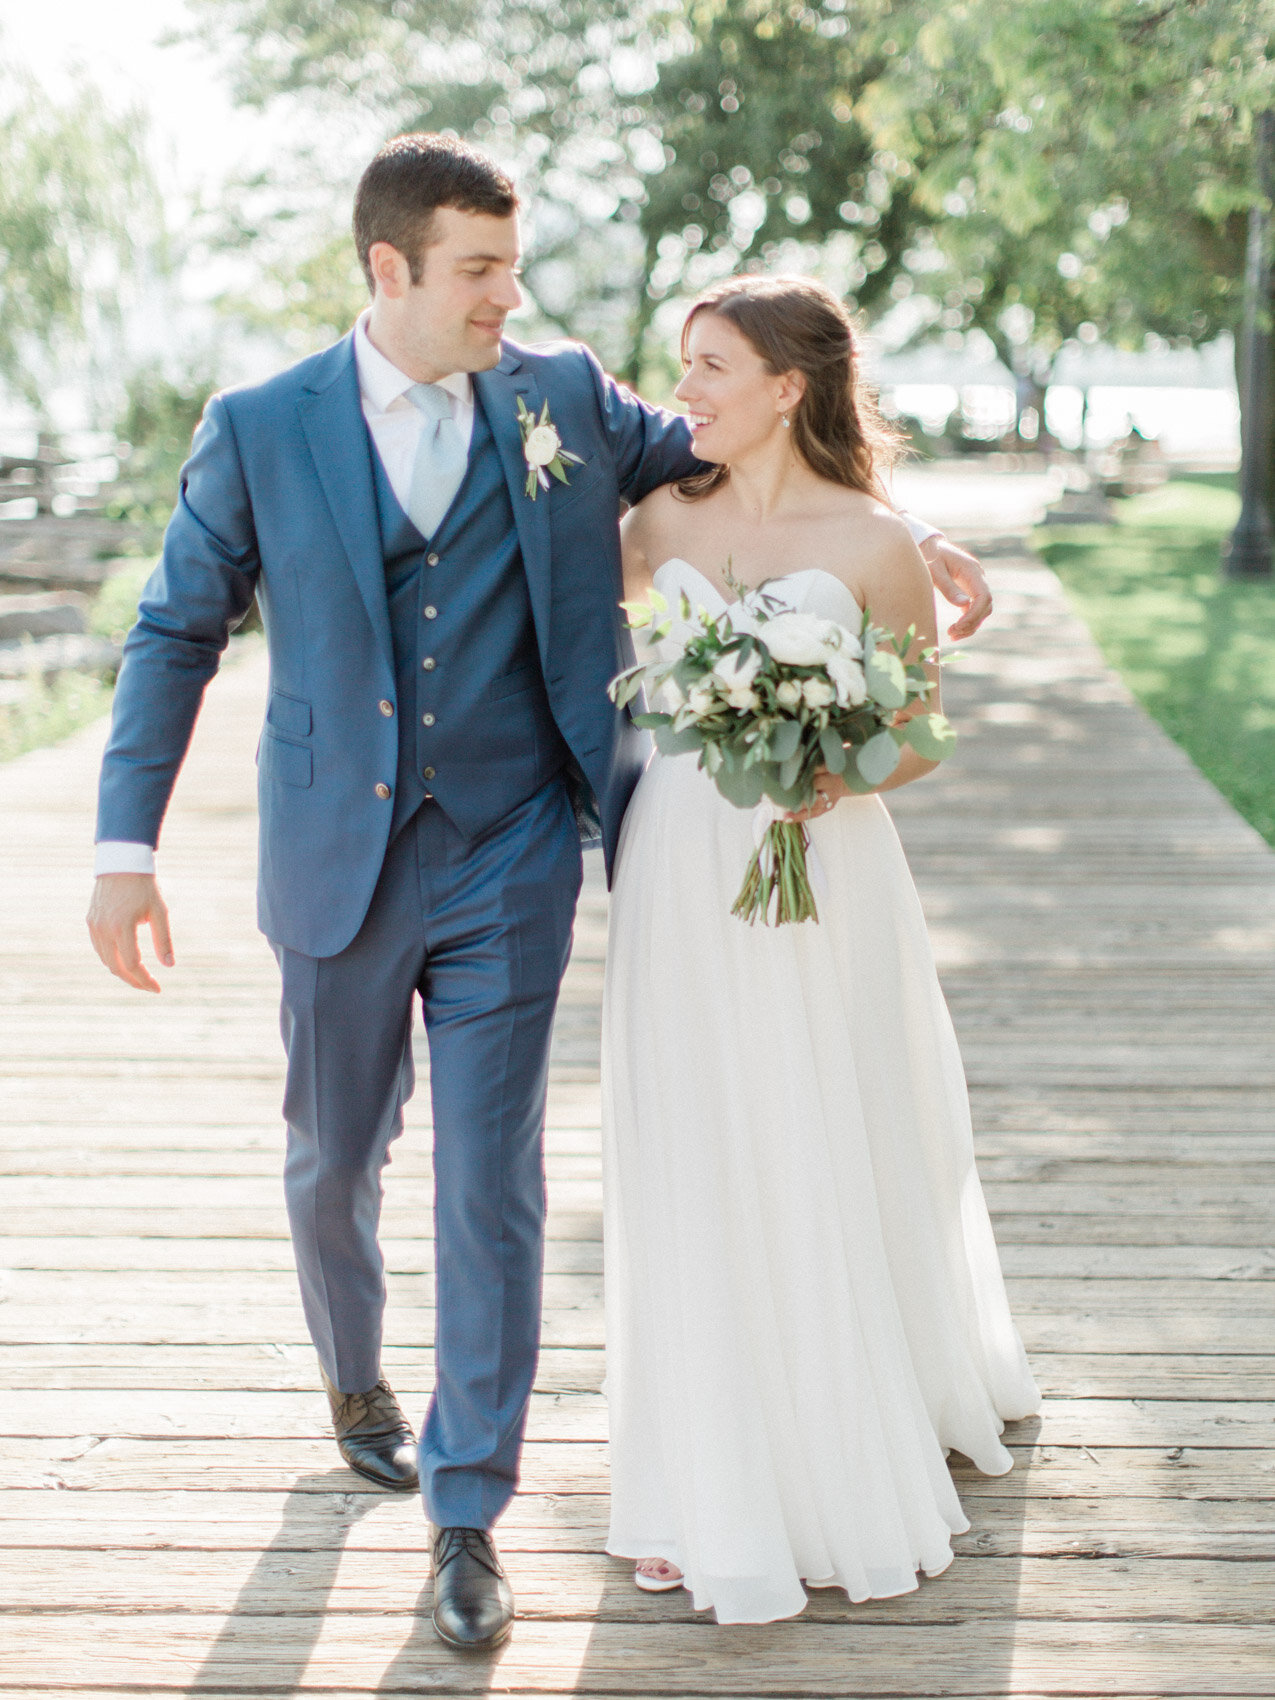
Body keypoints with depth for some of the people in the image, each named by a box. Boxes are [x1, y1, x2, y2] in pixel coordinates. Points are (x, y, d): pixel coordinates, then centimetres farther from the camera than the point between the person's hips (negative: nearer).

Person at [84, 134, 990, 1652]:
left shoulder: (562, 401, 1)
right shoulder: (258, 431, -3)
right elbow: (177, 634, 1)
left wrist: (911, 540, 3)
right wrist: (125, 847, -5)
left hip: (506, 864, 0)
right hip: (338, 870, 0)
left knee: (491, 1186, -1)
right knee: (334, 1158, 16)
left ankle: (466, 1513, 11)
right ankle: (354, 1380, 46)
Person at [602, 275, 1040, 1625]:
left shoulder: (874, 544, -6)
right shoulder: (665, 522, 4)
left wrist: (839, 775, -20)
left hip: (823, 878, -3)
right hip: (682, 878, 3)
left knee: (833, 1166, 8)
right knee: (694, 1173, 5)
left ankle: (862, 1451, 31)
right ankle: (715, 1489, 19)